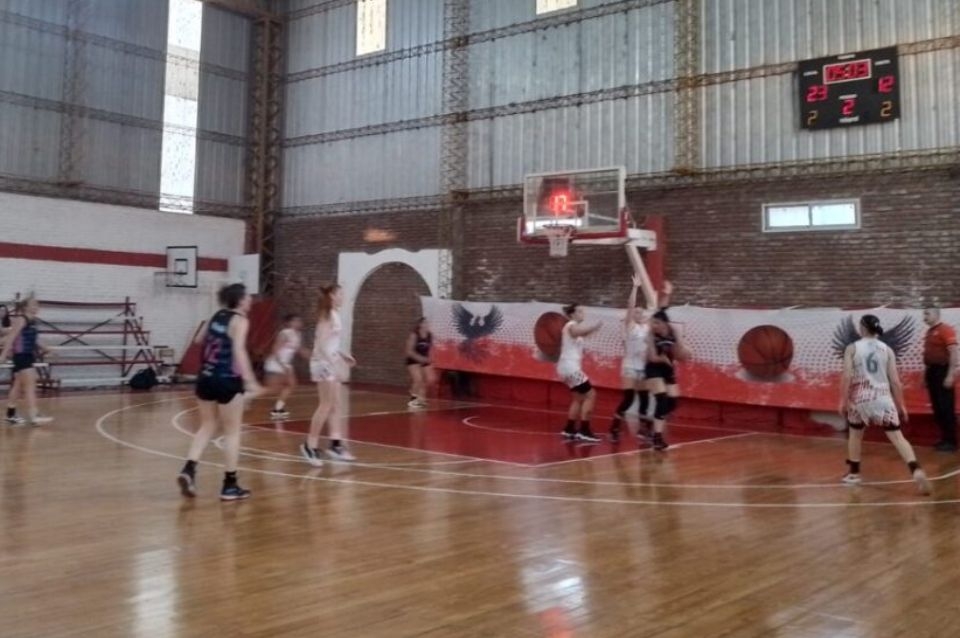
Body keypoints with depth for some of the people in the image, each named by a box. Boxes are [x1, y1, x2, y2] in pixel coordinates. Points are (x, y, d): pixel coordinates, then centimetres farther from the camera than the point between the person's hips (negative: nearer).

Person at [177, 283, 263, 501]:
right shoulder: (240, 320, -9)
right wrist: (250, 380, -30)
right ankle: (230, 485, 8)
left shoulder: (217, 316, 12)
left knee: (207, 427, 18)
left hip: (206, 379, 7)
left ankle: (189, 470, 1)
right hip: (227, 381, -7)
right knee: (232, 432, 4)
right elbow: (239, 350, -23)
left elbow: (200, 340, 27)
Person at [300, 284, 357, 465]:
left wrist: (343, 355, 16)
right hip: (323, 363, -9)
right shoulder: (327, 315, -15)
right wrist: (335, 363, -27)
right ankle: (310, 445, 0)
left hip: (331, 362, 9)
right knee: (326, 406, -7)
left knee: (336, 405, 8)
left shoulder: (334, 315, 12)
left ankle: (335, 444, 10)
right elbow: (321, 343, -22)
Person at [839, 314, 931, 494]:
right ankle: (916, 471, -22)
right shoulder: (887, 349, 6)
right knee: (897, 436, -3)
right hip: (883, 397, 1)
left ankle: (854, 473, 28)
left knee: (855, 433, 21)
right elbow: (895, 381, 4)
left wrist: (843, 400, -2)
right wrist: (901, 405, 10)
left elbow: (847, 377, -8)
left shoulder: (852, 348, 1)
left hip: (860, 397, -1)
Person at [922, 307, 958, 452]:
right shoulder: (929, 332, 16)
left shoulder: (946, 329, -10)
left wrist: (950, 375, -21)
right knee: (937, 408, 11)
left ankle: (951, 441, 0)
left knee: (946, 408, -5)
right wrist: (925, 374, 18)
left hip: (942, 371, -9)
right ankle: (944, 439, 19)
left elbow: (954, 353, -16)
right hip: (932, 372, 9)